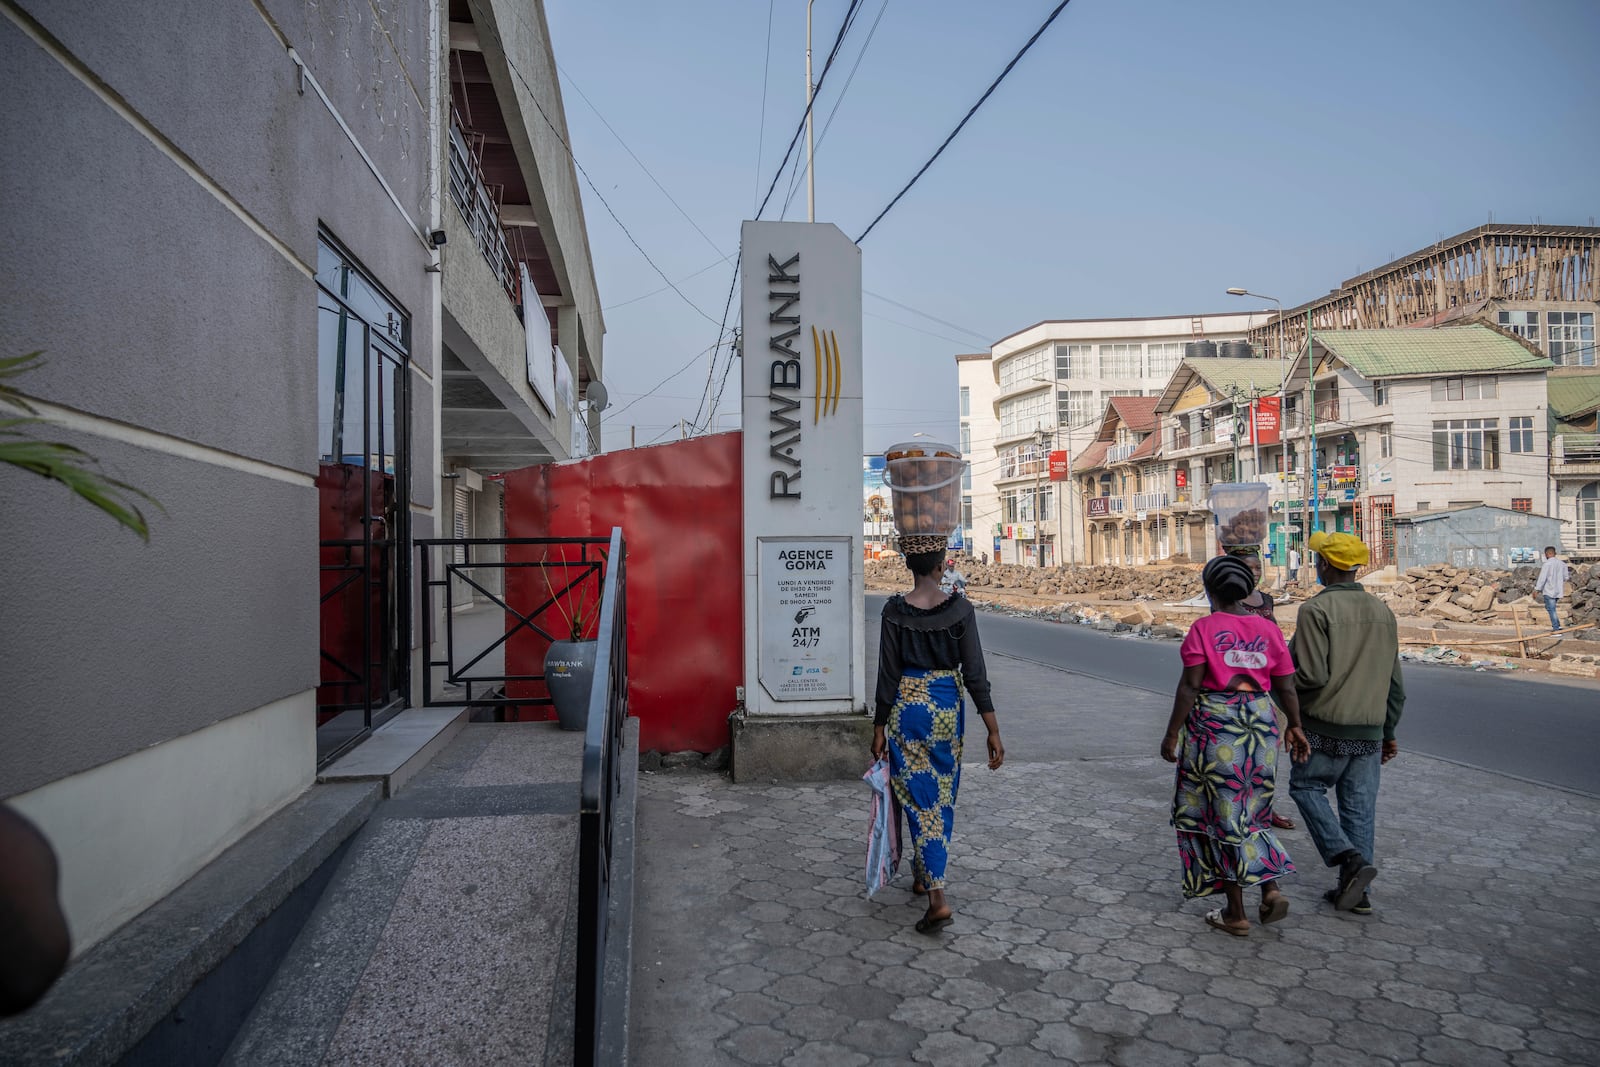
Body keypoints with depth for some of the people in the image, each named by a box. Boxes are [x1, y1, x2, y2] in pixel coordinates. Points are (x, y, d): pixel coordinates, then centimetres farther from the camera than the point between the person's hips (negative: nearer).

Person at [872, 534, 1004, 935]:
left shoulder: (895, 610, -9)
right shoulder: (960, 609, -7)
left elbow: (888, 673, -7)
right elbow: (975, 673, -8)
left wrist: (879, 728, 1)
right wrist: (993, 731, -4)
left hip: (908, 708, -2)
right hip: (948, 707, 2)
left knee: (920, 801, 4)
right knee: (943, 799, 19)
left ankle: (937, 897, -2)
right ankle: (925, 877, 35)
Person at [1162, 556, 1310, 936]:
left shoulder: (1204, 628, -10)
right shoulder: (1269, 630, 3)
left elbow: (1189, 686, -14)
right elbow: (1285, 688, 5)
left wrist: (1172, 734, -7)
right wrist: (1294, 727, 20)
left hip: (1213, 724, -5)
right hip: (1261, 725, 5)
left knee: (1221, 816, 7)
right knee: (1250, 813, 23)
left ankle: (1236, 913, 14)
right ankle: (1271, 888, 7)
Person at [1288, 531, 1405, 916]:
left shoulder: (1317, 609, -15)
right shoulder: (1382, 611, 7)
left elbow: (1312, 675, -22)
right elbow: (1395, 682, 12)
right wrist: (1389, 732, 20)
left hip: (1325, 726, -6)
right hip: (1370, 729, 6)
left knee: (1306, 788, 13)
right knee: (1360, 807, 12)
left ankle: (1350, 858, -3)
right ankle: (1356, 892, 18)